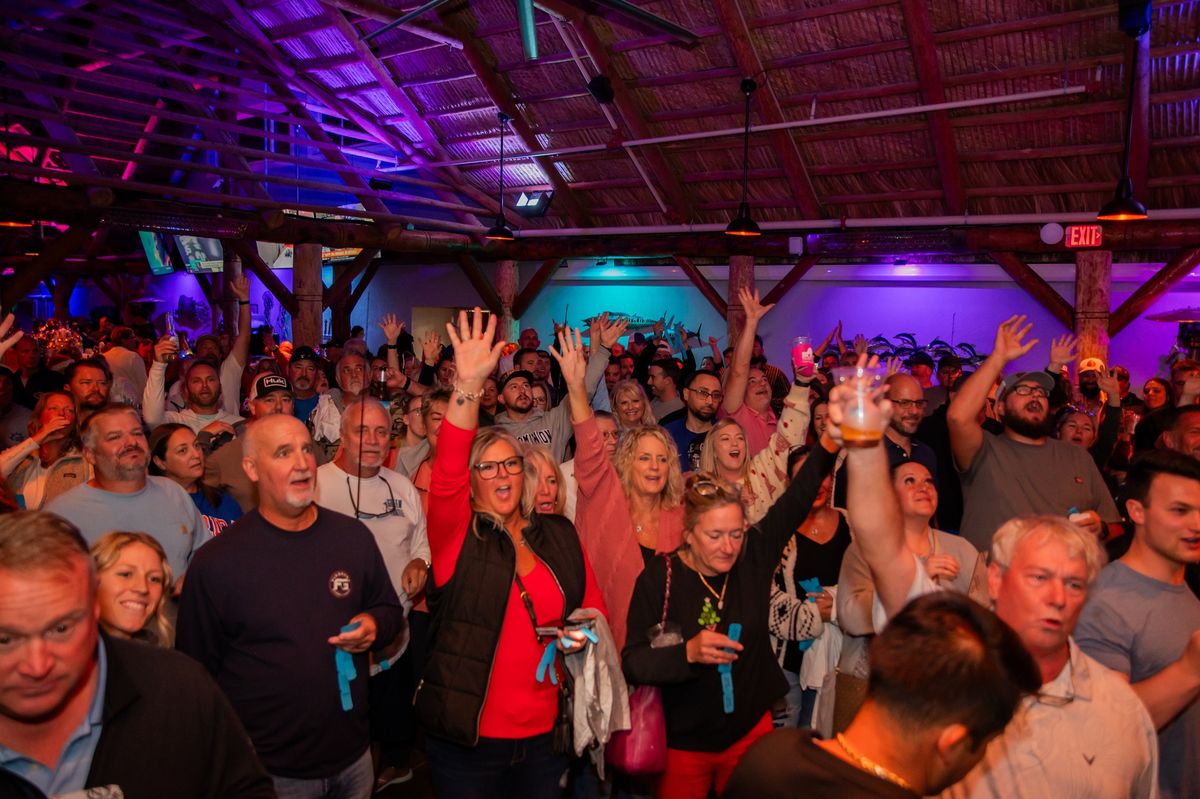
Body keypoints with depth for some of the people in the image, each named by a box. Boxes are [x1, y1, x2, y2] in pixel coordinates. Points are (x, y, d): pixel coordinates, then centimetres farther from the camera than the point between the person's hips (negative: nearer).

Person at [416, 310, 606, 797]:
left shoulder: (560, 536, 3)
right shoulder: (456, 534, -7)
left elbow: (594, 608, 12)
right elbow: (446, 472, -25)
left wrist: (583, 633, -10)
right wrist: (469, 385, -34)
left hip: (543, 735, 3)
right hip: (465, 738, -3)